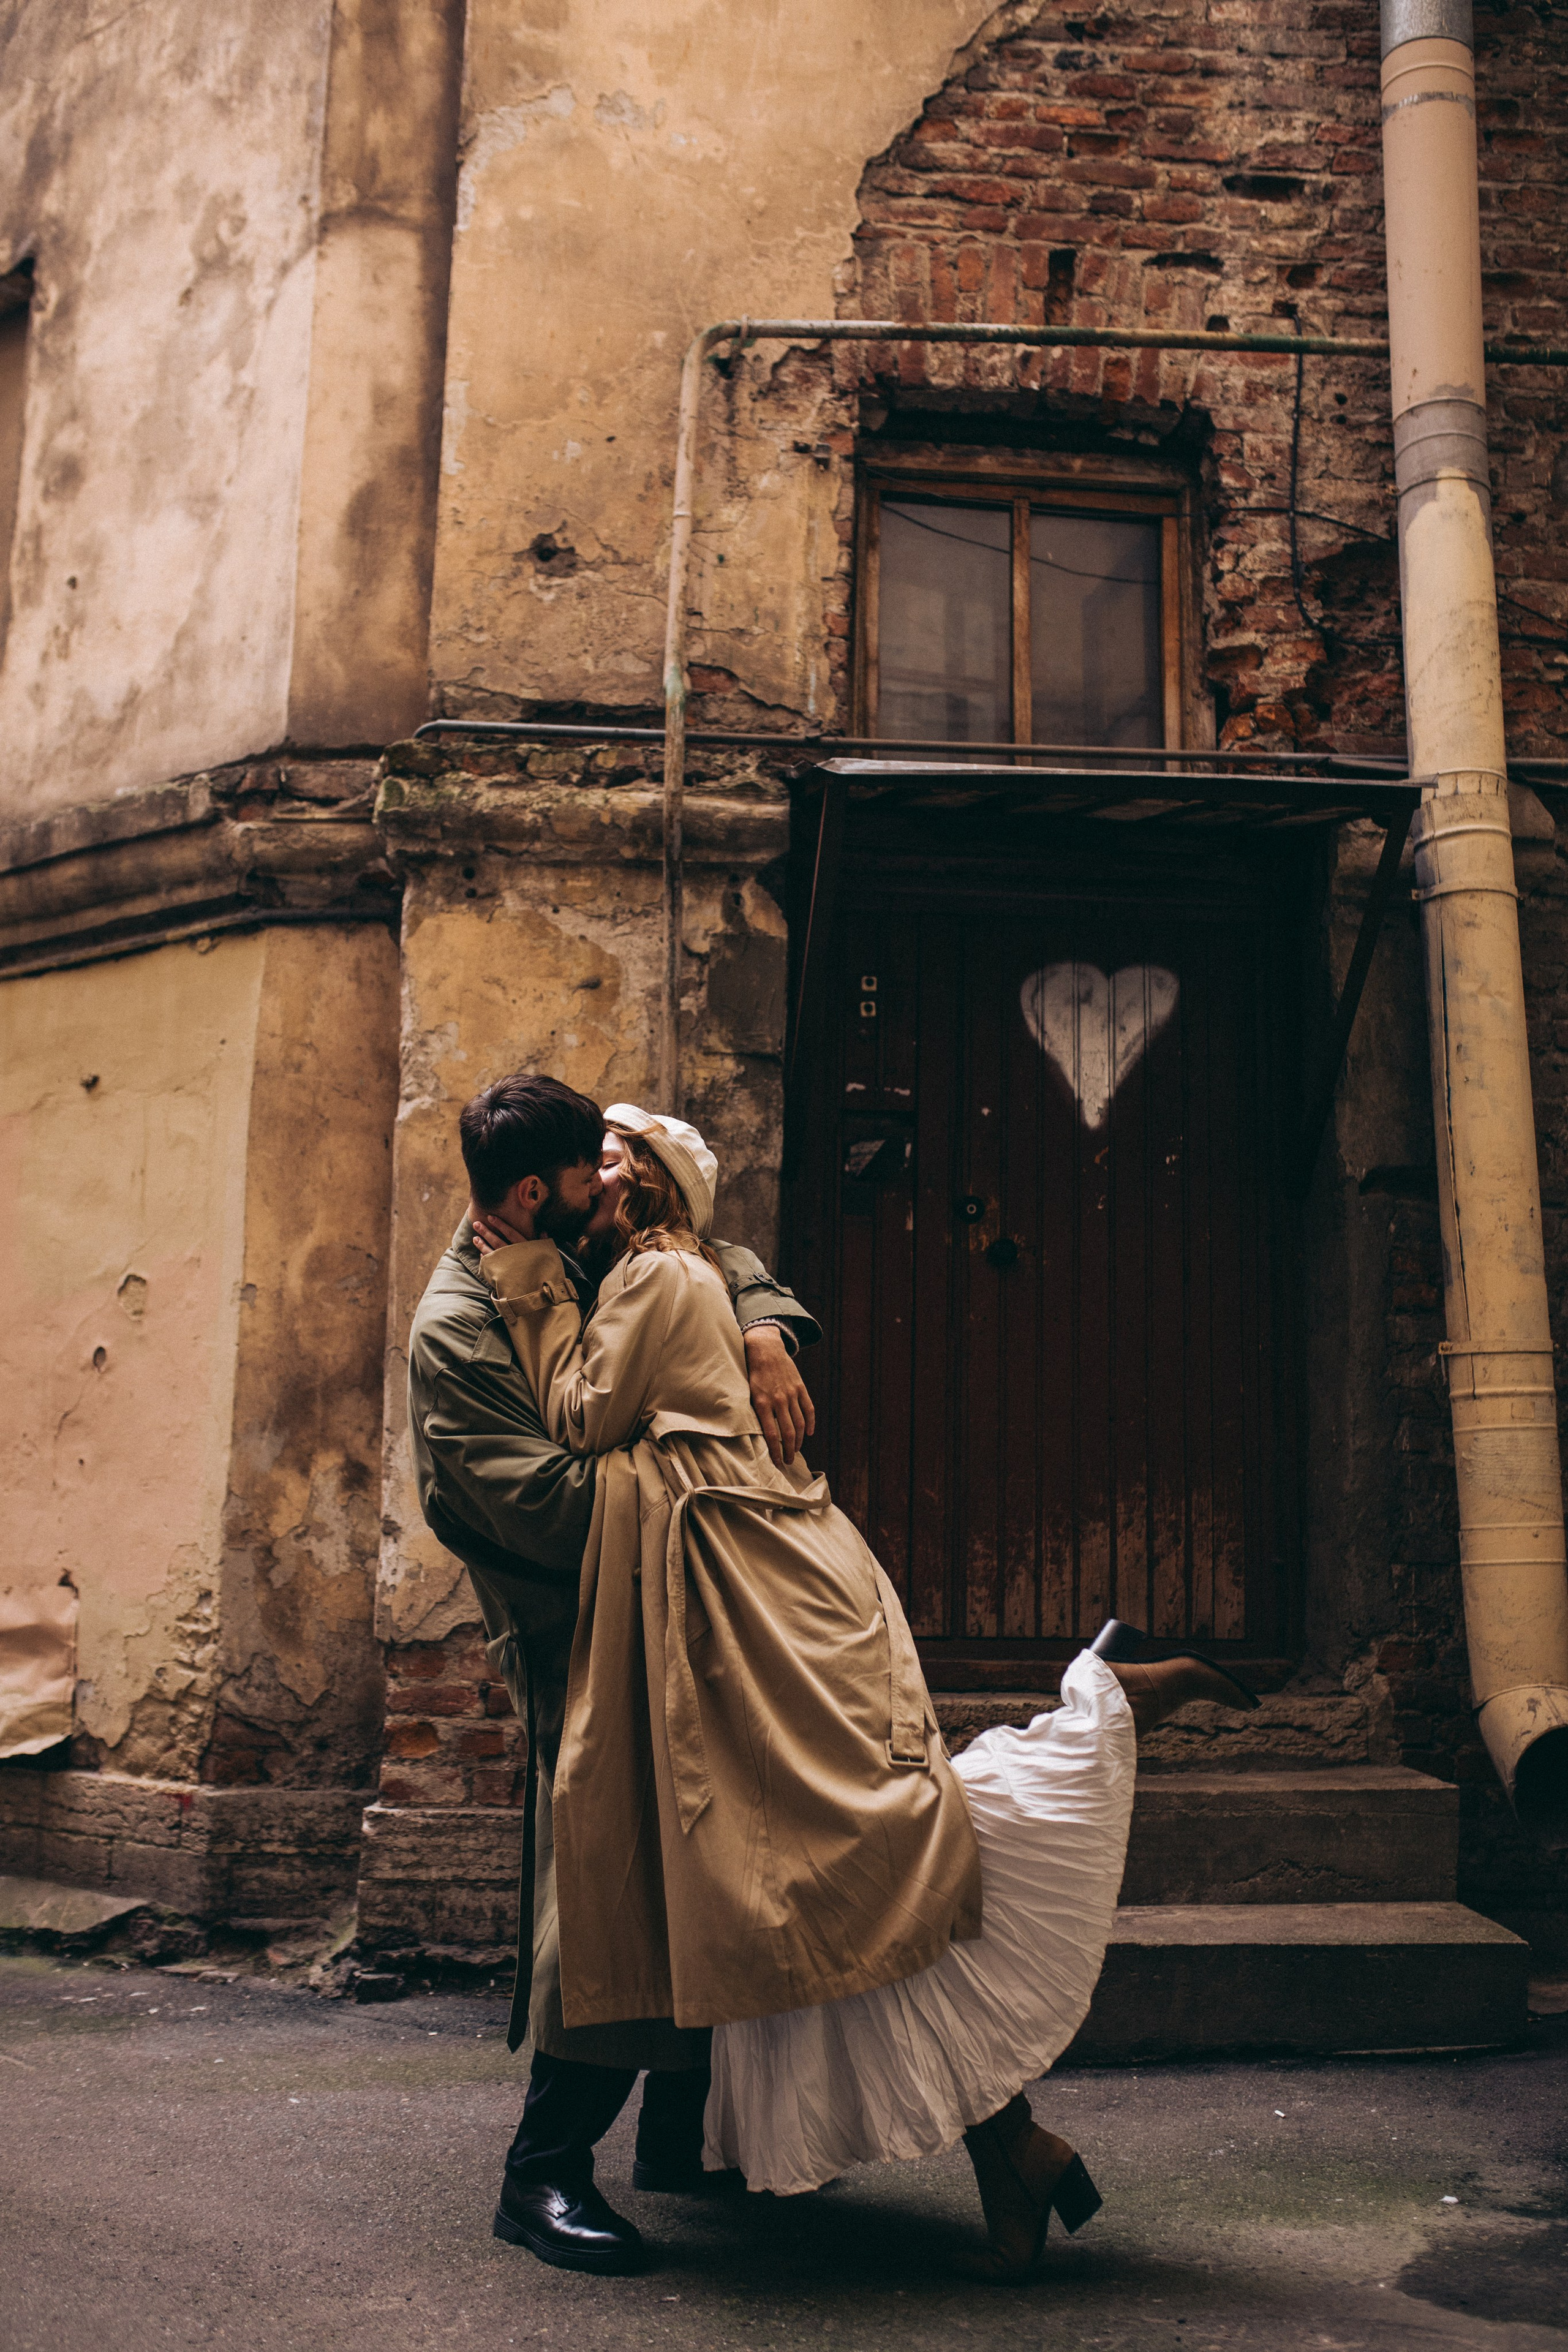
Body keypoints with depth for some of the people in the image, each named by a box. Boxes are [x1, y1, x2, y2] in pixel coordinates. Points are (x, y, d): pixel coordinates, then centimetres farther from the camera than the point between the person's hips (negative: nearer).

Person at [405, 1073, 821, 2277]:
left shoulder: (587, 1261, 11)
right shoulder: (456, 1328, -14)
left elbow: (723, 1258, 20)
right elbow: (547, 1501, -22)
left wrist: (763, 1334, -1)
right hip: (576, 1636, -8)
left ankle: (682, 2135, 25)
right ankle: (547, 2167, 1)